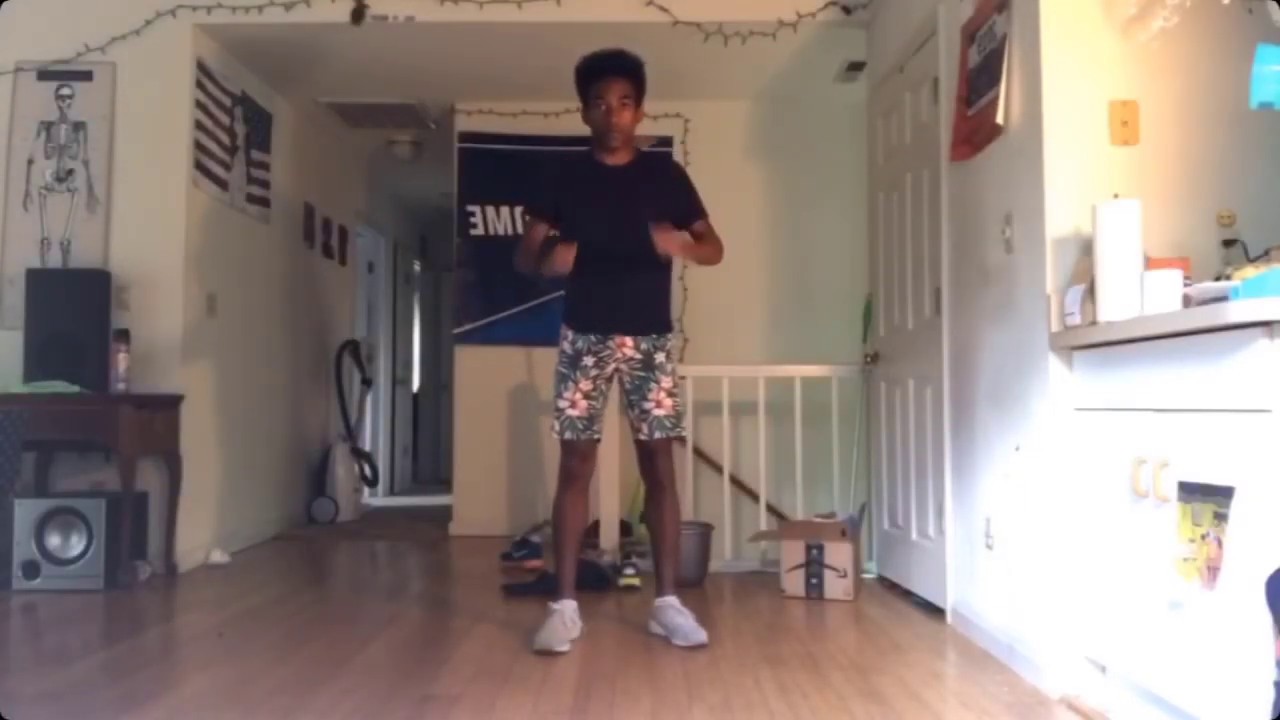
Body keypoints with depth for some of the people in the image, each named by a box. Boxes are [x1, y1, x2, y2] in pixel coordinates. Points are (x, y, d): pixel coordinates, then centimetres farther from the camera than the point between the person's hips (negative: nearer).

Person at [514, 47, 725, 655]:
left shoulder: (665, 174, 6)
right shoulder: (566, 177, 6)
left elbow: (714, 248, 6)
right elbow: (524, 253, 6)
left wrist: (682, 245, -18)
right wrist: (549, 257, -18)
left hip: (651, 337, 0)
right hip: (584, 337, 0)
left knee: (659, 464, 1)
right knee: (576, 464, -1)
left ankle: (667, 602, 9)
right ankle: (565, 605, 5)